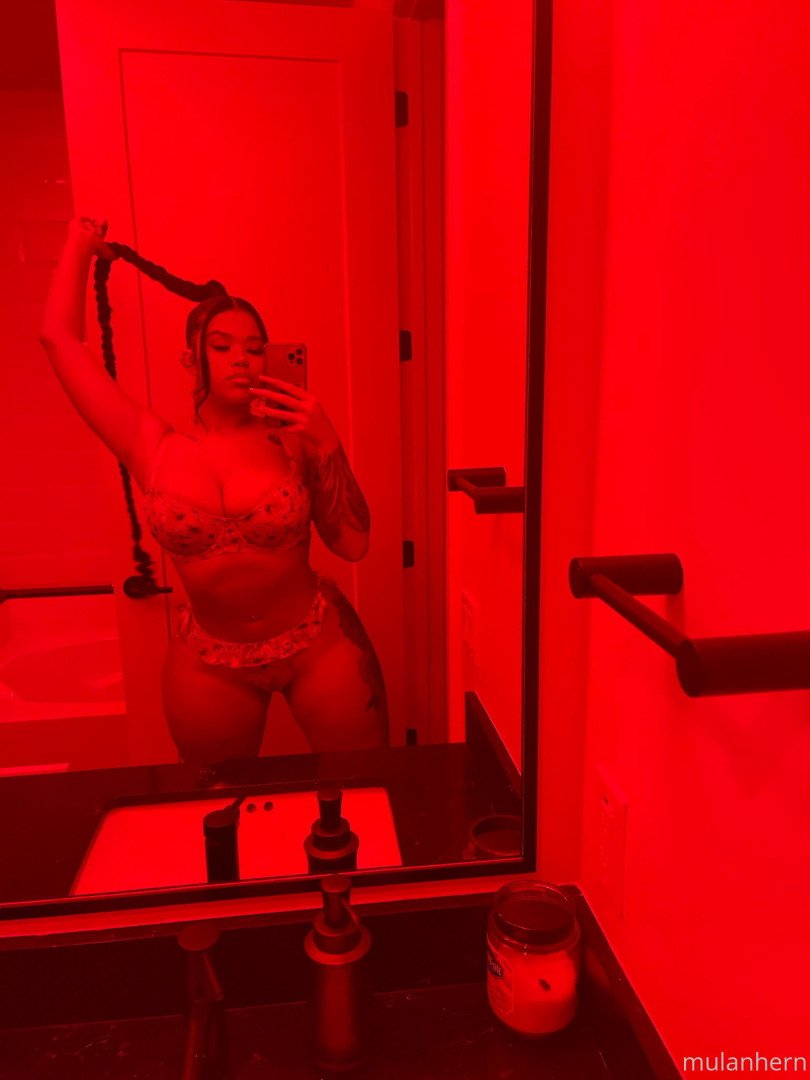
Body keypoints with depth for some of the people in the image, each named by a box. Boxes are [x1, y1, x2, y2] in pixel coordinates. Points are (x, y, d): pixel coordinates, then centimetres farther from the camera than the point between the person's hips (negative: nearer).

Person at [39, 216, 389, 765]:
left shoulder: (290, 440, -8)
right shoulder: (154, 448, -6)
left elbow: (354, 543, -11)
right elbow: (60, 338, -1)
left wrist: (327, 444, -20)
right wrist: (81, 246, 13)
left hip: (320, 644, -1)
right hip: (210, 665, 2)